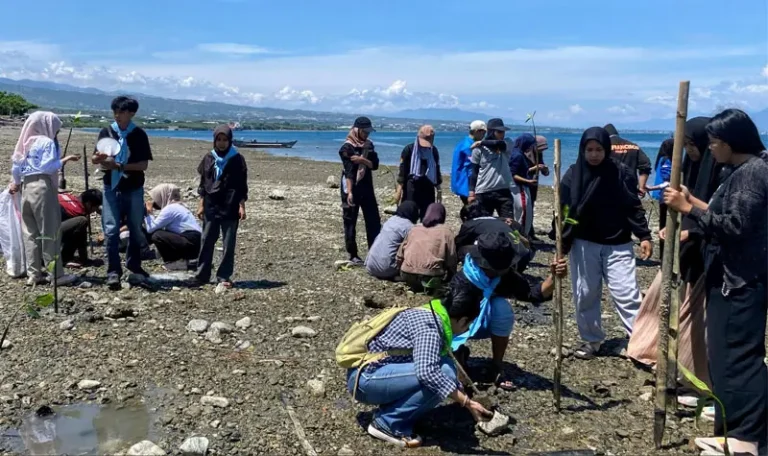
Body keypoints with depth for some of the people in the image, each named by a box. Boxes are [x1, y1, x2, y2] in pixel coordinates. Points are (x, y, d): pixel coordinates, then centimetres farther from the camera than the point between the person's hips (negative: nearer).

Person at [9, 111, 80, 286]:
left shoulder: (25, 143, 15)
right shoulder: (47, 142, -5)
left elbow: (15, 168, 15)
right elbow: (47, 167, -17)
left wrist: (17, 183, 30)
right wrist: (65, 160, -9)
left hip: (26, 188, 8)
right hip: (43, 187, -7)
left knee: (30, 233, 9)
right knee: (50, 231, -4)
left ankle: (33, 274, 13)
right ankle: (56, 274, -1)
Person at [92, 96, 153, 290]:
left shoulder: (139, 135, -2)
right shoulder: (106, 132, 3)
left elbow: (144, 165, -8)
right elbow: (95, 159, 4)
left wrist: (119, 165, -18)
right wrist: (99, 158, -20)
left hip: (134, 189, 0)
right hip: (111, 188, 0)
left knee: (135, 229, 12)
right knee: (111, 230, -6)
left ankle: (133, 263, 32)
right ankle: (113, 272, -2)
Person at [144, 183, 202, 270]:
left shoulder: (170, 208, -7)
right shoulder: (177, 207, 21)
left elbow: (151, 228, -9)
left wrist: (148, 213, 5)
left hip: (192, 244, -10)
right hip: (196, 244, 10)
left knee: (156, 235, -11)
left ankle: (177, 262, -2)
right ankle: (185, 260, 11)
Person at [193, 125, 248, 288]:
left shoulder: (237, 159, -1)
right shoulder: (209, 158, 7)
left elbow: (242, 185, -1)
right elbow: (203, 183, 11)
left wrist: (242, 206, -7)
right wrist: (201, 204, 7)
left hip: (230, 208, -3)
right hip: (211, 207, 3)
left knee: (229, 243, 1)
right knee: (207, 241, 6)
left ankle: (224, 276, 9)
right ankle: (202, 275, 13)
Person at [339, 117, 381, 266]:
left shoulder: (368, 145, 10)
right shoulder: (347, 148, -10)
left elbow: (375, 165, 2)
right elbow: (348, 171, -18)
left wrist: (363, 160, -16)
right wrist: (349, 192, -24)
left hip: (367, 188, 6)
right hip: (352, 189, -6)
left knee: (374, 220, 6)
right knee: (350, 222, 1)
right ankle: (353, 255, 8)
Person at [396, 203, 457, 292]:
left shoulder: (414, 229, 17)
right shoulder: (445, 231, 6)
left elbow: (400, 256, 18)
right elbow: (451, 259, 3)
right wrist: (451, 277, 18)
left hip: (407, 274, 4)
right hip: (430, 276, -4)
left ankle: (416, 285, 5)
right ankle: (429, 287, -3)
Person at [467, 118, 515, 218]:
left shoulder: (507, 147, 5)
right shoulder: (479, 149, -1)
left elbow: (499, 144, -19)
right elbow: (474, 172, 2)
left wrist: (481, 143, -6)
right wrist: (471, 192, -2)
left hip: (503, 192, 1)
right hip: (483, 194, -1)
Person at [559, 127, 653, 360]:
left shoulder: (621, 174, -2)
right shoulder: (573, 175, -1)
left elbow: (634, 208, 2)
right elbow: (564, 211, 0)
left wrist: (644, 236, -6)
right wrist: (562, 243, -5)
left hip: (617, 245, -1)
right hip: (584, 245, 1)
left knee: (627, 294, -5)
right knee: (585, 295, 9)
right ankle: (591, 340, 24)